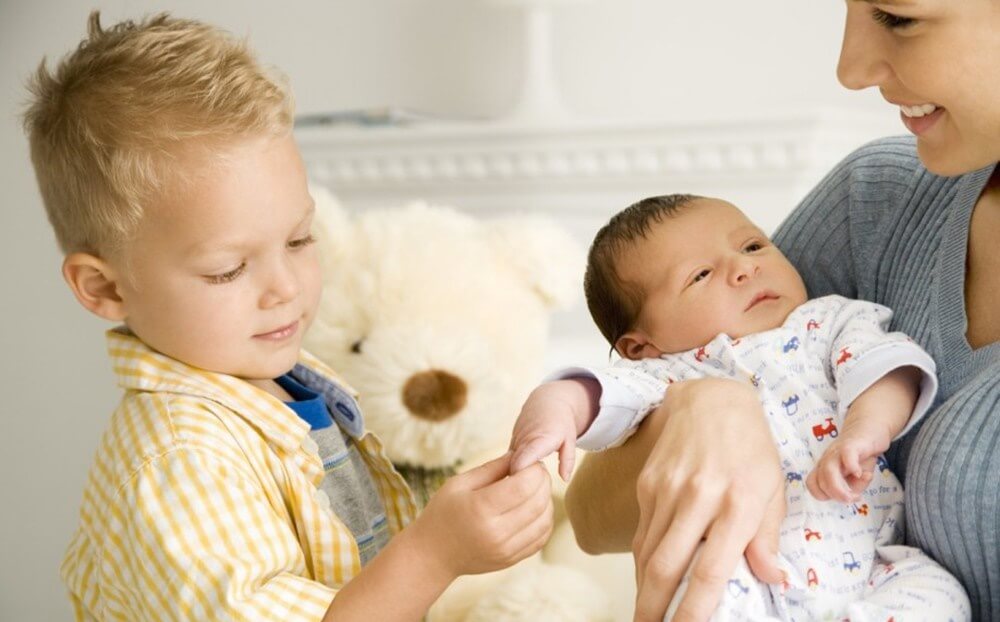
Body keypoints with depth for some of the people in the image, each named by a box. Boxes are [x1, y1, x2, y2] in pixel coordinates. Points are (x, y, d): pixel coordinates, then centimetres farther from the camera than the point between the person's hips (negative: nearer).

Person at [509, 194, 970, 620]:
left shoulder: (832, 322, 17)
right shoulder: (673, 376, 11)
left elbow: (884, 362, -1)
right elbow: (610, 391, -6)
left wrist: (864, 431, -23)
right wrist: (559, 401, -31)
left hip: (869, 566, 2)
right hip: (757, 583, -2)